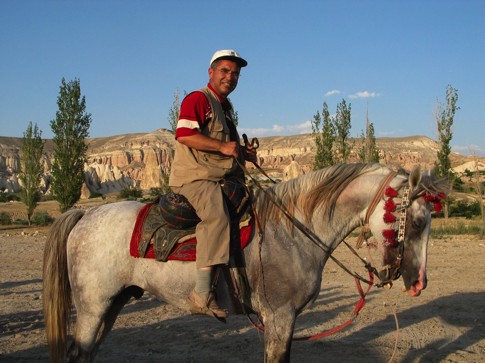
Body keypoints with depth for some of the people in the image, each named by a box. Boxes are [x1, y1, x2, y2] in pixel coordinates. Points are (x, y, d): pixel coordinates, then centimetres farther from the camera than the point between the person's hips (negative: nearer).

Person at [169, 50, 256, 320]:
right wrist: (223, 146, -19)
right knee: (217, 217, -33)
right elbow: (185, 135, -20)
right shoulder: (198, 99, -5)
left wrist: (243, 152, 13)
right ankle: (202, 295, -37)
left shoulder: (226, 107, 24)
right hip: (196, 177, -10)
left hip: (226, 178, 10)